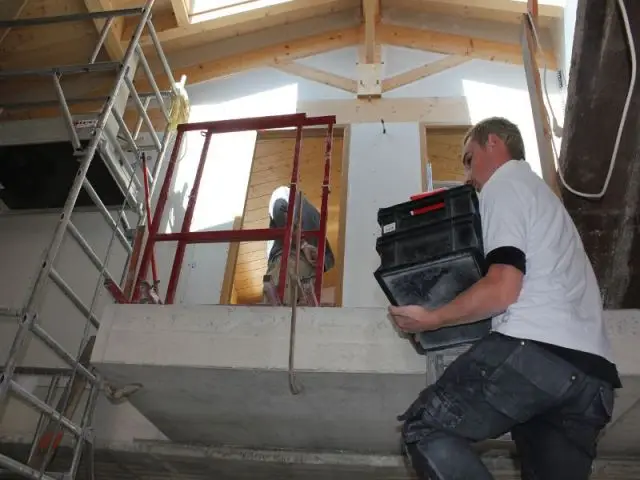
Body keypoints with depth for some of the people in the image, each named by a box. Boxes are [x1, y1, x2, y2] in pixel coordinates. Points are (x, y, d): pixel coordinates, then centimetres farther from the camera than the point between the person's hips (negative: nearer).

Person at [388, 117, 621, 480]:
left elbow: (503, 288, -12)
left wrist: (430, 319, -1)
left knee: (425, 429, -3)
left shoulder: (504, 183, 3)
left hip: (535, 350, -9)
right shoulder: (543, 193, 32)